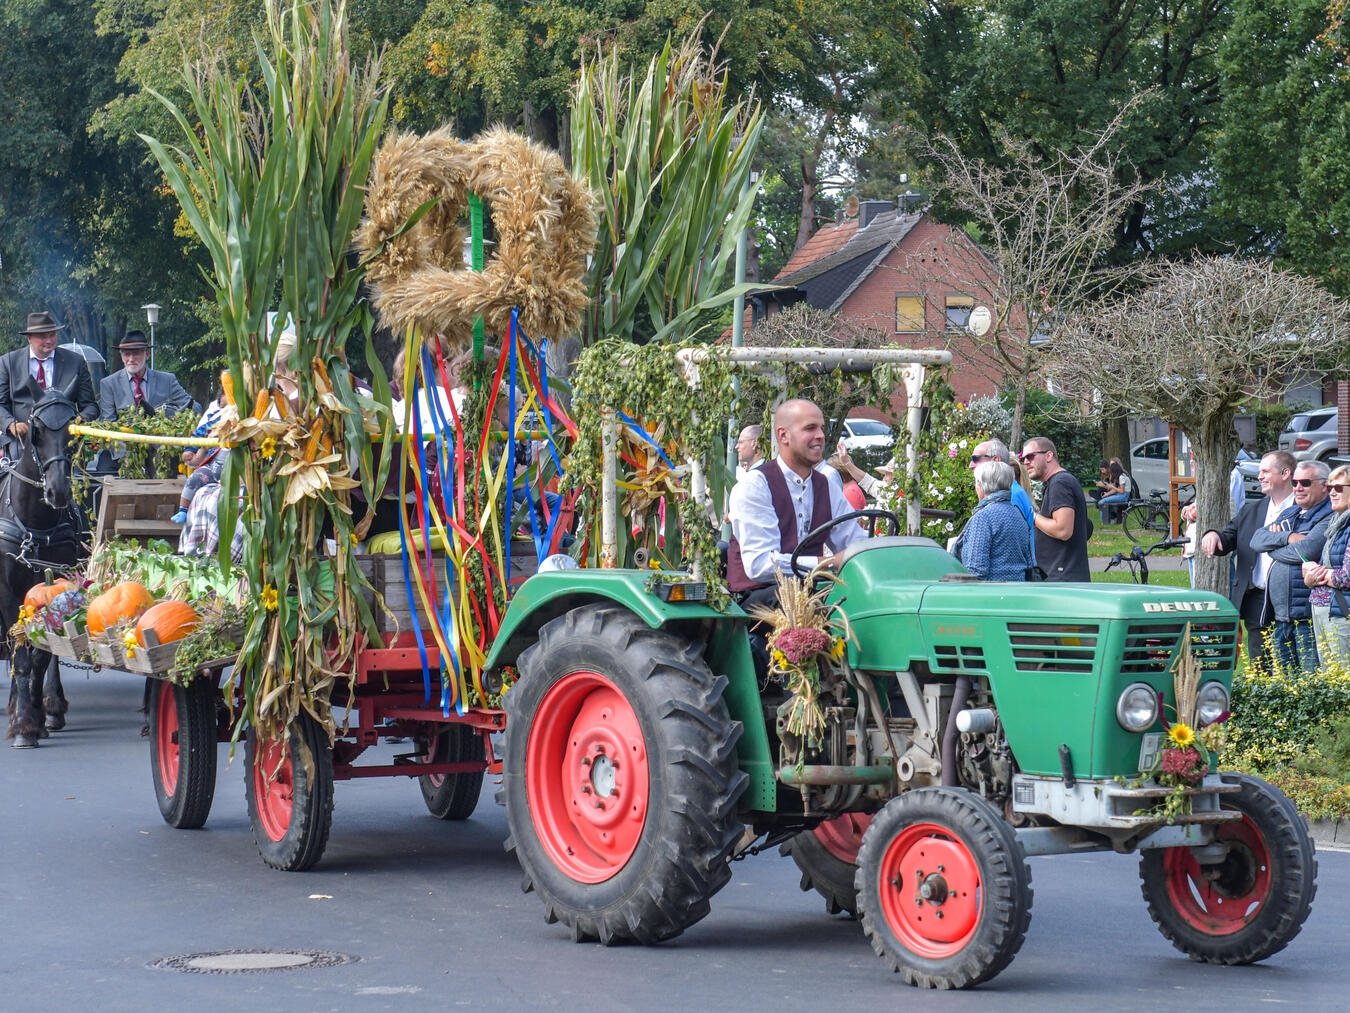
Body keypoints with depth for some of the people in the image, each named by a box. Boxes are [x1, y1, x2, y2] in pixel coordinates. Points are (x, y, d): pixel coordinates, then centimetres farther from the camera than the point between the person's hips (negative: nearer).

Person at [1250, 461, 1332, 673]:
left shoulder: (1329, 518, -7)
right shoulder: (1289, 514, 20)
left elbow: (1306, 550, -22)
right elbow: (1257, 539, 9)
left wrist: (1274, 542, -4)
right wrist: (1287, 537, -10)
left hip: (1306, 615, -8)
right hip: (1280, 614, 8)